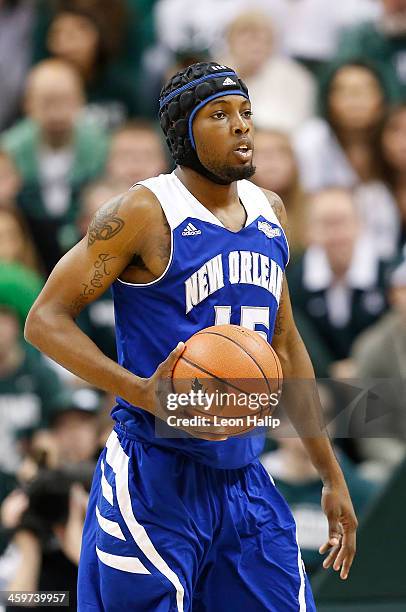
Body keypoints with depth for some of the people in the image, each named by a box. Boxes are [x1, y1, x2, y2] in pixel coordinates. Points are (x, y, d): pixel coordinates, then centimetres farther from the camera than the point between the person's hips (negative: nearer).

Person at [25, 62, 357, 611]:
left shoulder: (270, 212, 12)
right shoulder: (143, 212, -9)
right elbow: (45, 320, -10)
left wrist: (332, 476, 21)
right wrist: (146, 394, -24)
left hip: (245, 481, 6)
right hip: (156, 478, -6)